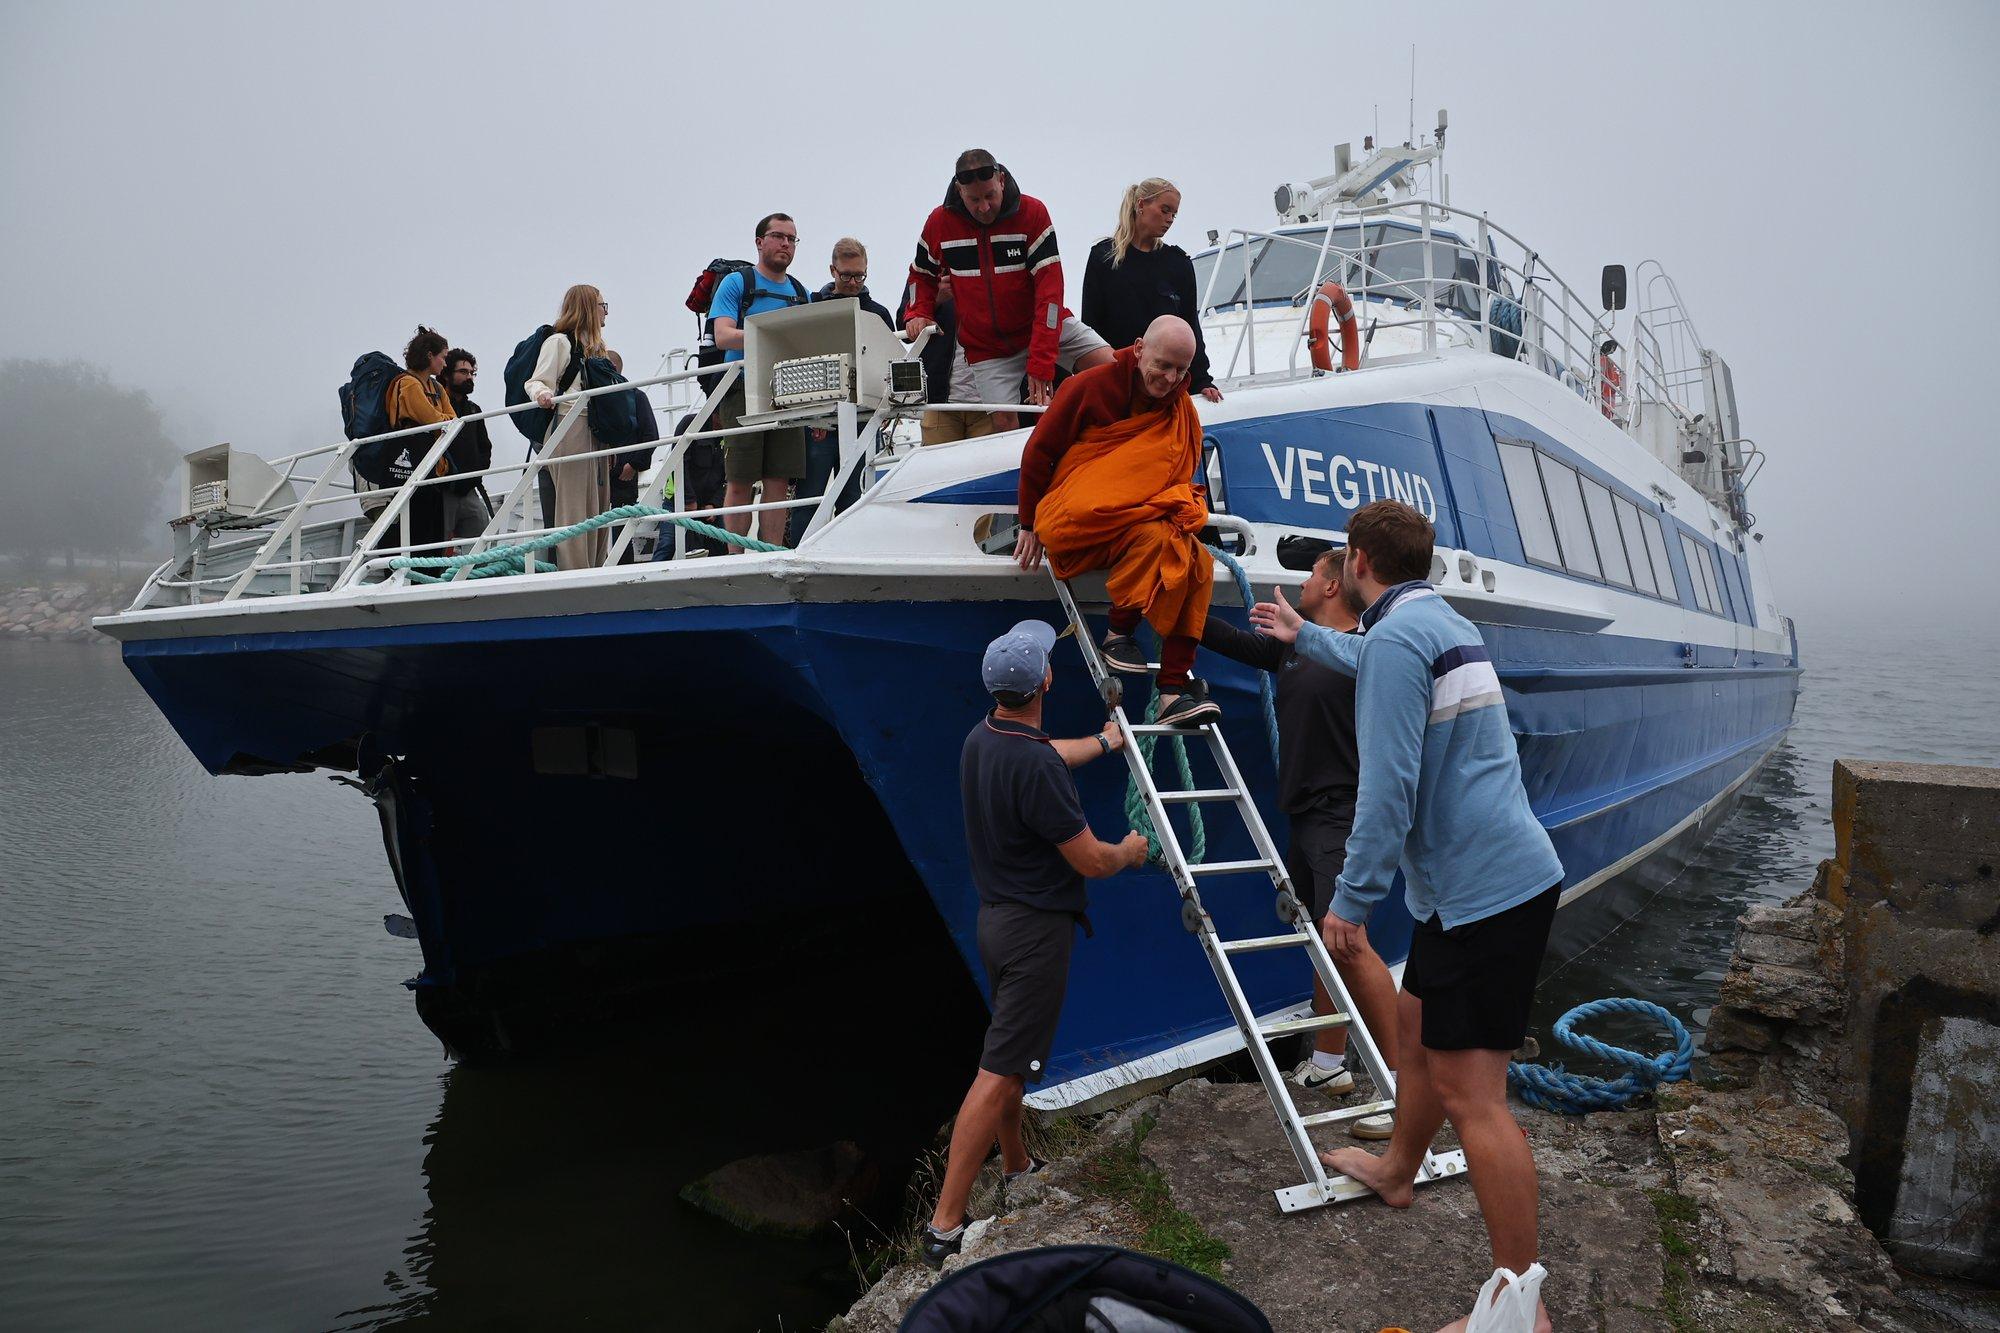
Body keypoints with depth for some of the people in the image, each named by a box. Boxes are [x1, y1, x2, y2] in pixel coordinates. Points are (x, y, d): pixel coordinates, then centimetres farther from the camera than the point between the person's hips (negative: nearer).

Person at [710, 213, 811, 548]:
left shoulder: (801, 293, 18)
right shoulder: (736, 283, 4)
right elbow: (723, 336, -9)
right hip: (744, 391, -4)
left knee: (779, 482, 1)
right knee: (739, 482, -4)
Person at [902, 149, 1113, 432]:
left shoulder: (1032, 212, -13)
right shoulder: (940, 221, -5)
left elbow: (1049, 289, -19)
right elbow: (921, 274, 16)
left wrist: (1041, 362, -26)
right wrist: (919, 313, -6)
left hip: (1045, 326, -1)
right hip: (985, 346, 1)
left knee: (1109, 366, -21)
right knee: (1003, 421, -10)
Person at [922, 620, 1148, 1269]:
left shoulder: (982, 739, 3)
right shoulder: (1035, 768, -26)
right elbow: (1091, 861, -18)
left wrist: (1104, 741, 43)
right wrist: (1129, 851, 5)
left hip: (996, 917, 10)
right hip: (1036, 928, -10)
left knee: (1009, 1052, 23)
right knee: (999, 1073, -7)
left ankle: (1017, 1167, 41)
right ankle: (946, 1225, -4)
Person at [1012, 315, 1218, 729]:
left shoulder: (1183, 412, 11)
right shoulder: (1091, 387, -5)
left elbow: (1184, 479, 22)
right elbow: (1038, 453, 0)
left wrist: (1186, 505, 1)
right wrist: (1030, 525, 3)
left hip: (1144, 522, 5)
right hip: (1074, 521, -5)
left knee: (1197, 560, -25)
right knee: (1155, 537, -34)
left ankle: (1175, 687, -28)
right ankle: (1118, 633, -15)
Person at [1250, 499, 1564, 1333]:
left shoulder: (1397, 635, -16)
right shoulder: (1445, 624, 15)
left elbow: (1388, 788, -22)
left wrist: (1351, 902, -16)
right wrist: (1304, 637, 54)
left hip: (1482, 891, -10)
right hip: (1502, 875, 10)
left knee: (1470, 1096, -7)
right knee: (1415, 1024, 26)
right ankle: (1397, 1171, 47)